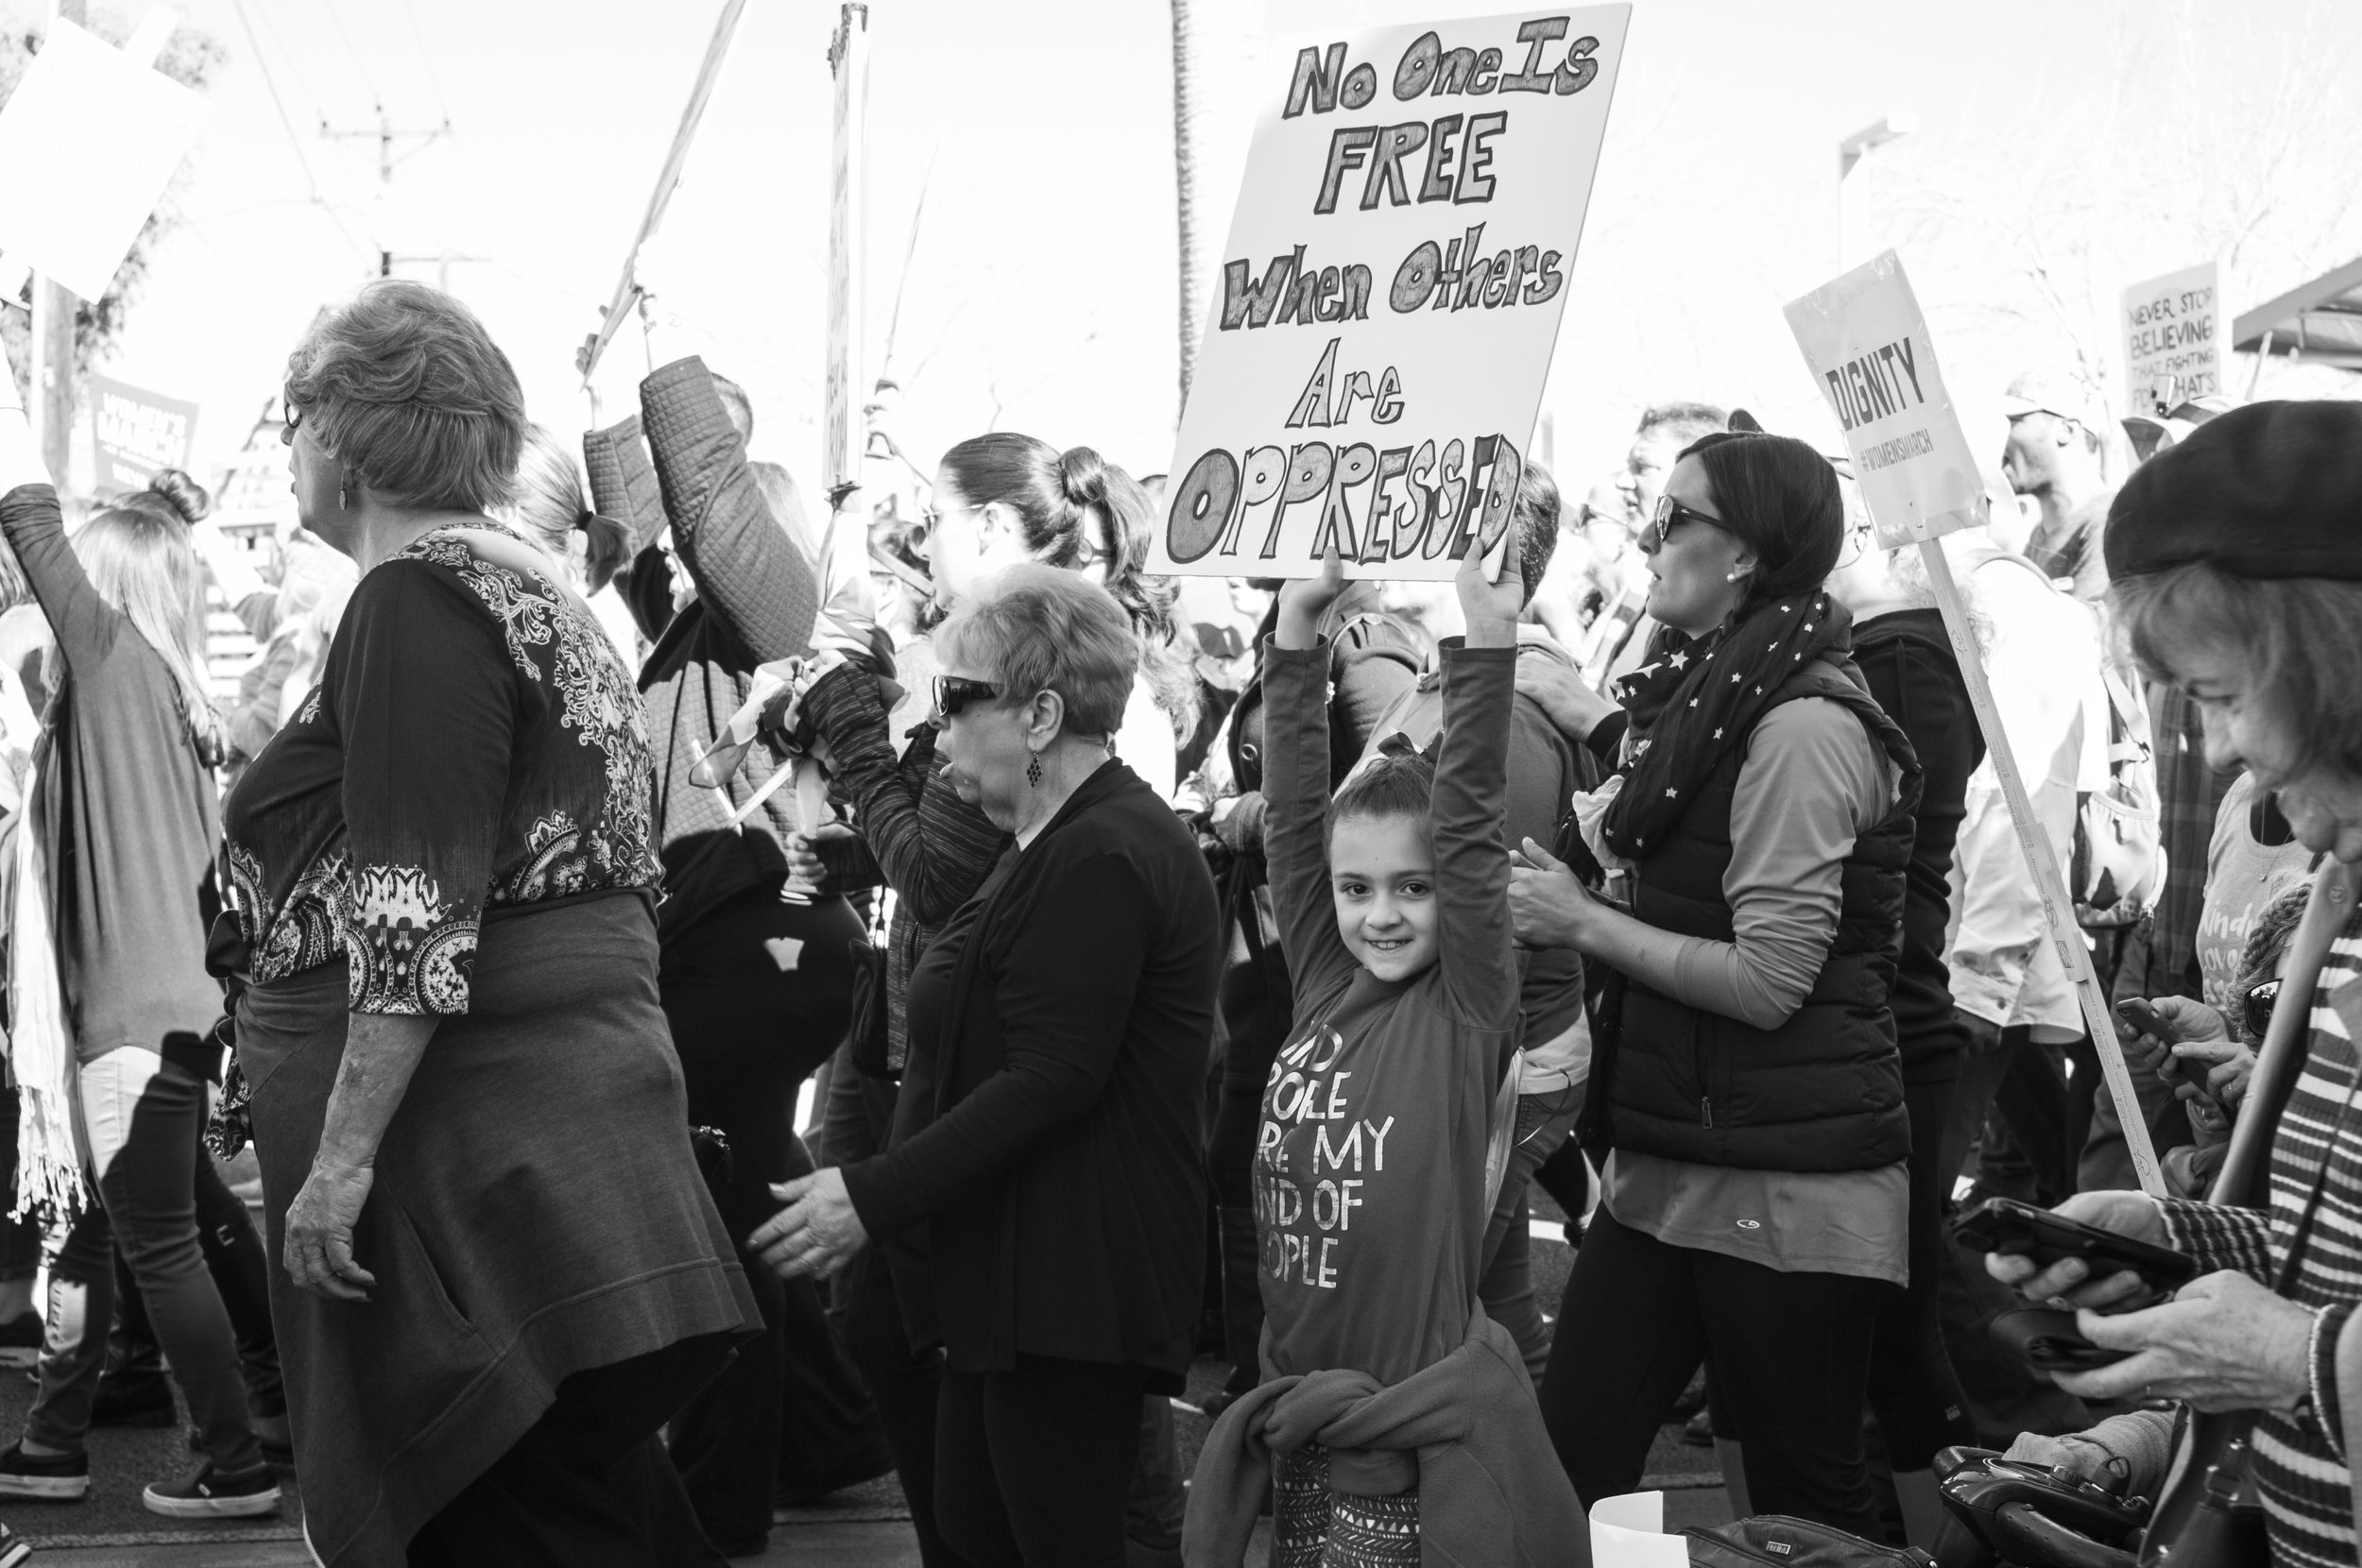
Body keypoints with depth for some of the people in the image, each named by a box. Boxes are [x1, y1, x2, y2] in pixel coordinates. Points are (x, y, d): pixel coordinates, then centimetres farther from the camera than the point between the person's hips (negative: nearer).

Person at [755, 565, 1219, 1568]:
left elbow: (1050, 1080, -24)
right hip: (1012, 1274, 11)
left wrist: (875, 1197, -22)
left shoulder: (1101, 858, -18)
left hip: (1070, 1286, -11)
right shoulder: (1062, 843, 18)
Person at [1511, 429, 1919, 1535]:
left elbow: (1770, 979, -20)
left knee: (1805, 1503, 5)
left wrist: (1583, 924, -13)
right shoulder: (1714, 700, 13)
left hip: (1785, 1185, -9)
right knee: (1565, 1466, 8)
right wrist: (1610, 842, 10)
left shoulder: (1802, 725, -16)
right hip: (1671, 1162, 9)